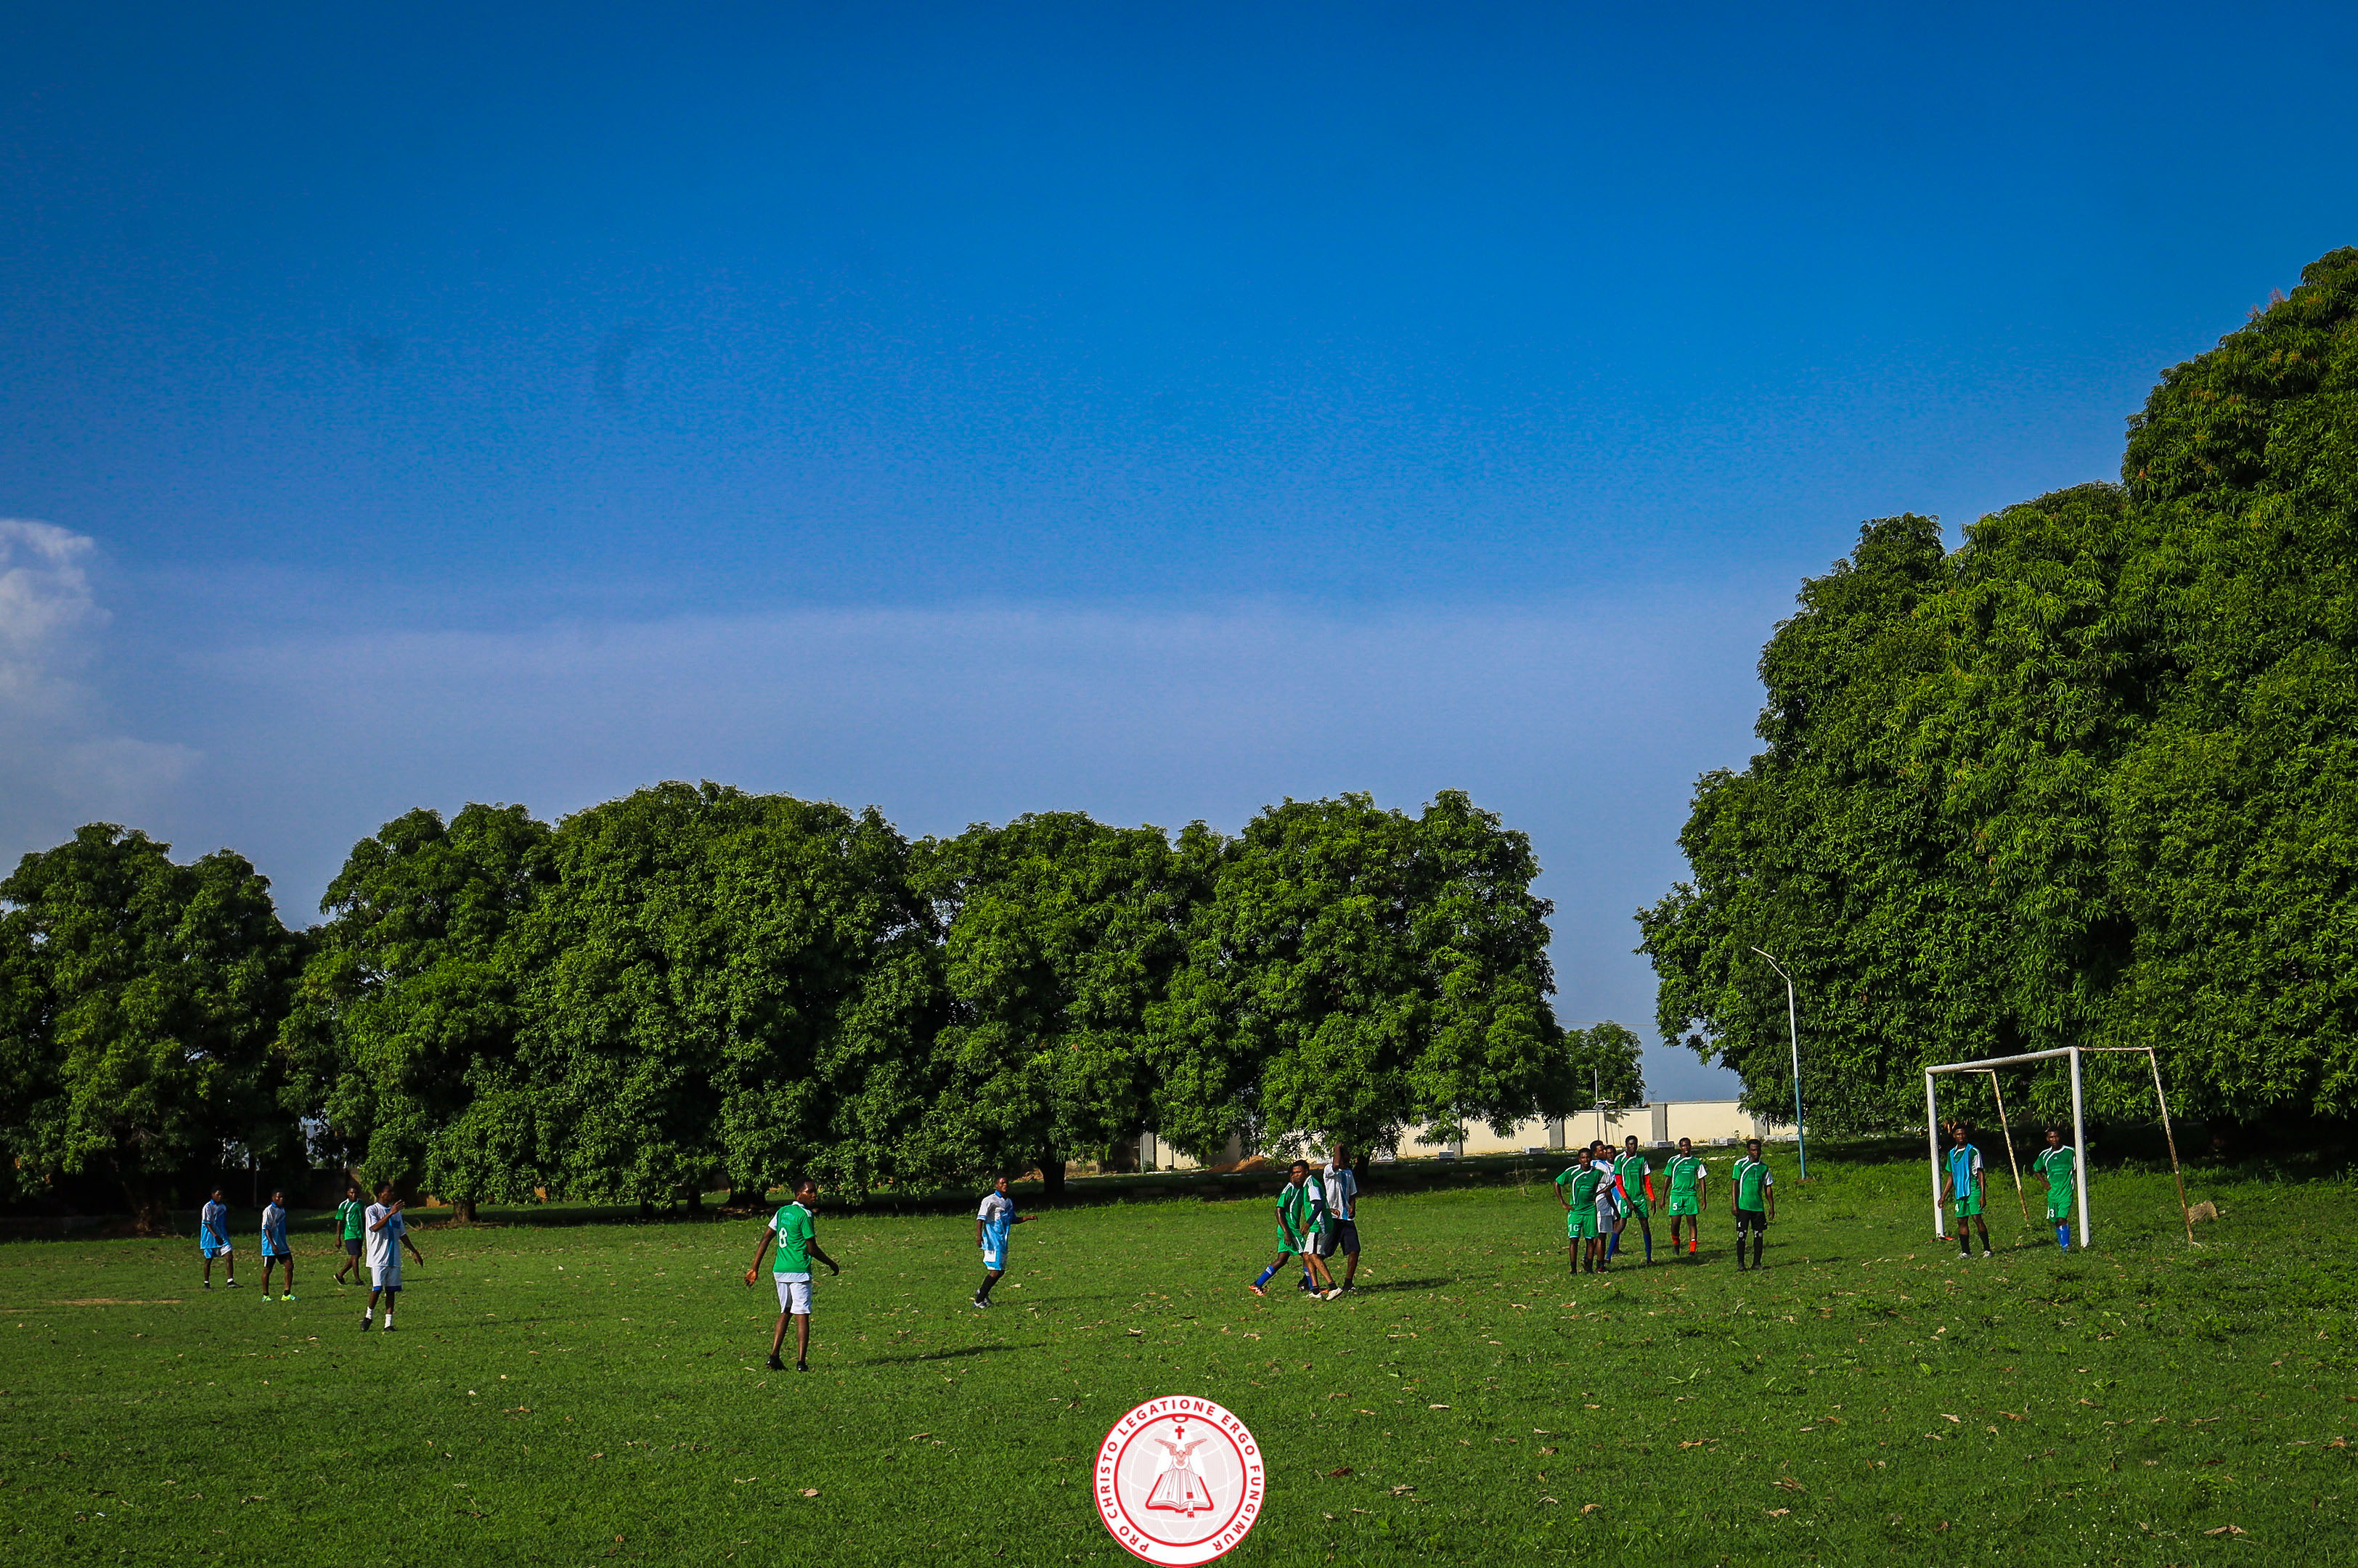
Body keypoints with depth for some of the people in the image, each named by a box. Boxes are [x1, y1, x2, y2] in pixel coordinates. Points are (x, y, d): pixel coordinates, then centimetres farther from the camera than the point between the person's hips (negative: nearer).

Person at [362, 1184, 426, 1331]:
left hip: (394, 1258, 6)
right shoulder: (372, 1210, -4)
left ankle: (388, 1323, 5)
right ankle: (368, 1316, 12)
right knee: (377, 1288, -10)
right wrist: (390, 1213, -33)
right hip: (378, 1258, -6)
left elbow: (402, 1234, 22)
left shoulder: (396, 1211, 15)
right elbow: (375, 1227, -23)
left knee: (391, 1290, 3)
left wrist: (415, 1252, 20)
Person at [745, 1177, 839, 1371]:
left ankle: (774, 1356, 10)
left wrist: (755, 1268, 14)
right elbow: (812, 1249, -11)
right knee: (802, 1315, -3)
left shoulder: (782, 1212, 11)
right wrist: (832, 1264, 4)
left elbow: (765, 1239, 10)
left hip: (779, 1270, 7)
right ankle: (801, 1363, -5)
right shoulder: (805, 1215, -11)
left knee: (785, 1312, 18)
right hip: (799, 1271, -7)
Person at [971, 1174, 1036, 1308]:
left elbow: (1013, 1220, 28)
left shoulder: (1009, 1202, 16)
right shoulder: (990, 1200, -8)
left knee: (1001, 1270, 11)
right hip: (993, 1241, -8)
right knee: (995, 1270, -11)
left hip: (1003, 1241, 8)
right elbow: (980, 1218, -15)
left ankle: (982, 1291, 30)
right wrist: (979, 1235, -26)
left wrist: (1028, 1217, 14)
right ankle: (979, 1301, -4)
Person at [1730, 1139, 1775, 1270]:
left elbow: (1768, 1187, 17)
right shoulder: (1740, 1164, -2)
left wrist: (1772, 1206, 13)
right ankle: (1740, 1263, 4)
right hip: (1743, 1205, -4)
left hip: (1759, 1206, 4)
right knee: (1741, 1235, -4)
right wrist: (1734, 1204, -9)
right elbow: (1734, 1184, -2)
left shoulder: (1764, 1166, 10)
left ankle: (1757, 1263, 10)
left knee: (1759, 1235, 3)